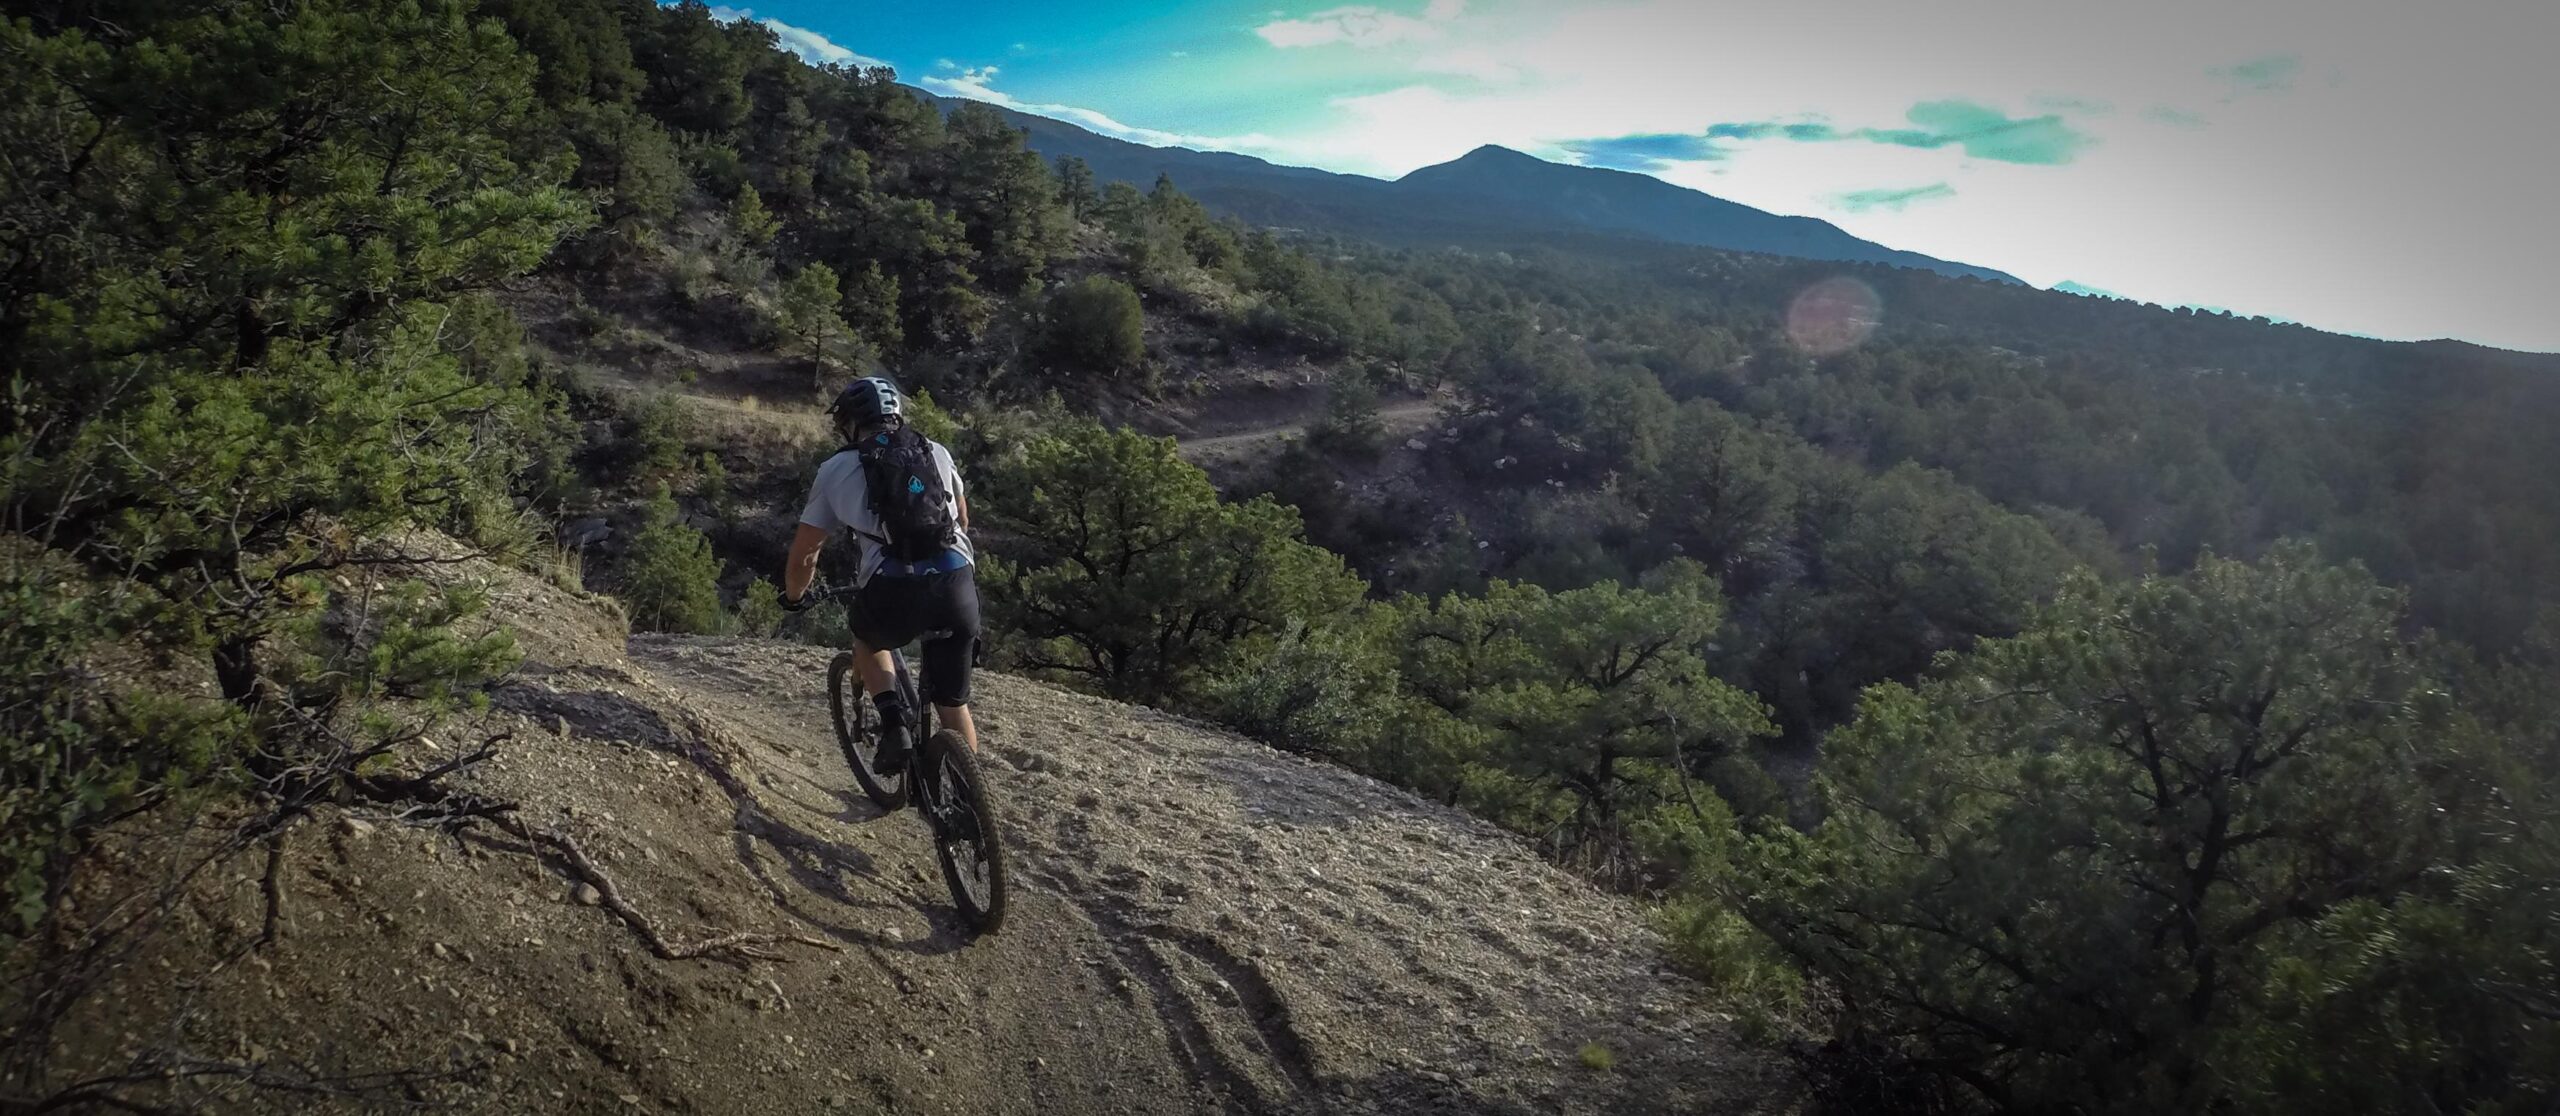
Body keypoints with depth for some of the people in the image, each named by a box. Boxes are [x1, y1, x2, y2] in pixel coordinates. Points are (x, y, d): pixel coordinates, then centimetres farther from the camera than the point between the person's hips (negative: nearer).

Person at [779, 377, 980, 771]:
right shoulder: (937, 452, 20)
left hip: (893, 593, -2)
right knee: (953, 704, 19)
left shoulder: (836, 470, 13)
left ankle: (894, 720, 12)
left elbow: (802, 557, 16)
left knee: (867, 642, 33)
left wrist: (794, 597, 36)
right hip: (956, 583, 2)